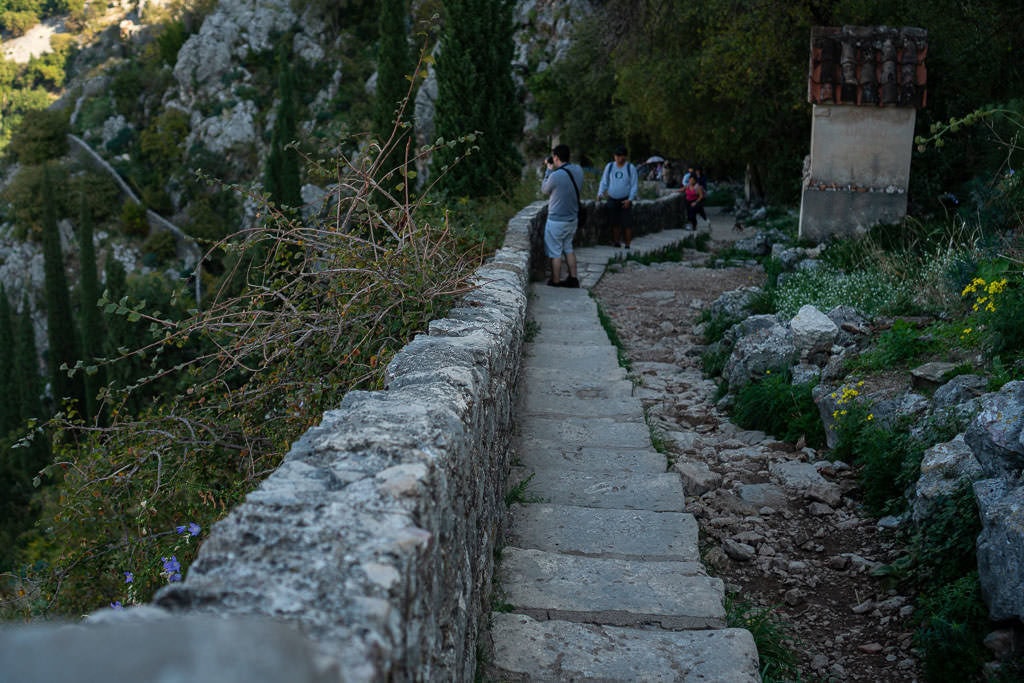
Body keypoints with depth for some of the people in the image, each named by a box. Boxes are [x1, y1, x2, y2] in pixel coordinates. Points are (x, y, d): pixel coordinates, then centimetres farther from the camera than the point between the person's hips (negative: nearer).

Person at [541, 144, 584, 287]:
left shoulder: (556, 176, -24)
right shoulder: (578, 170, -3)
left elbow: (544, 190, -4)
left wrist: (549, 169, 3)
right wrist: (554, 169, 7)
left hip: (557, 220, -7)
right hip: (572, 218, 7)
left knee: (555, 252, 5)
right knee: (568, 248, 22)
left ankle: (555, 282, 14)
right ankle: (573, 278, 24)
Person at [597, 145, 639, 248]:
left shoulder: (630, 168, -1)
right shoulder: (609, 166, 6)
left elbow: (635, 185, -1)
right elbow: (604, 182, 10)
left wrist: (630, 199, -11)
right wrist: (600, 194, -6)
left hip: (625, 200, -2)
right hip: (612, 200, 2)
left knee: (627, 224, -5)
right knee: (615, 223, 4)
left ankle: (627, 245, 0)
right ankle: (616, 243, 14)